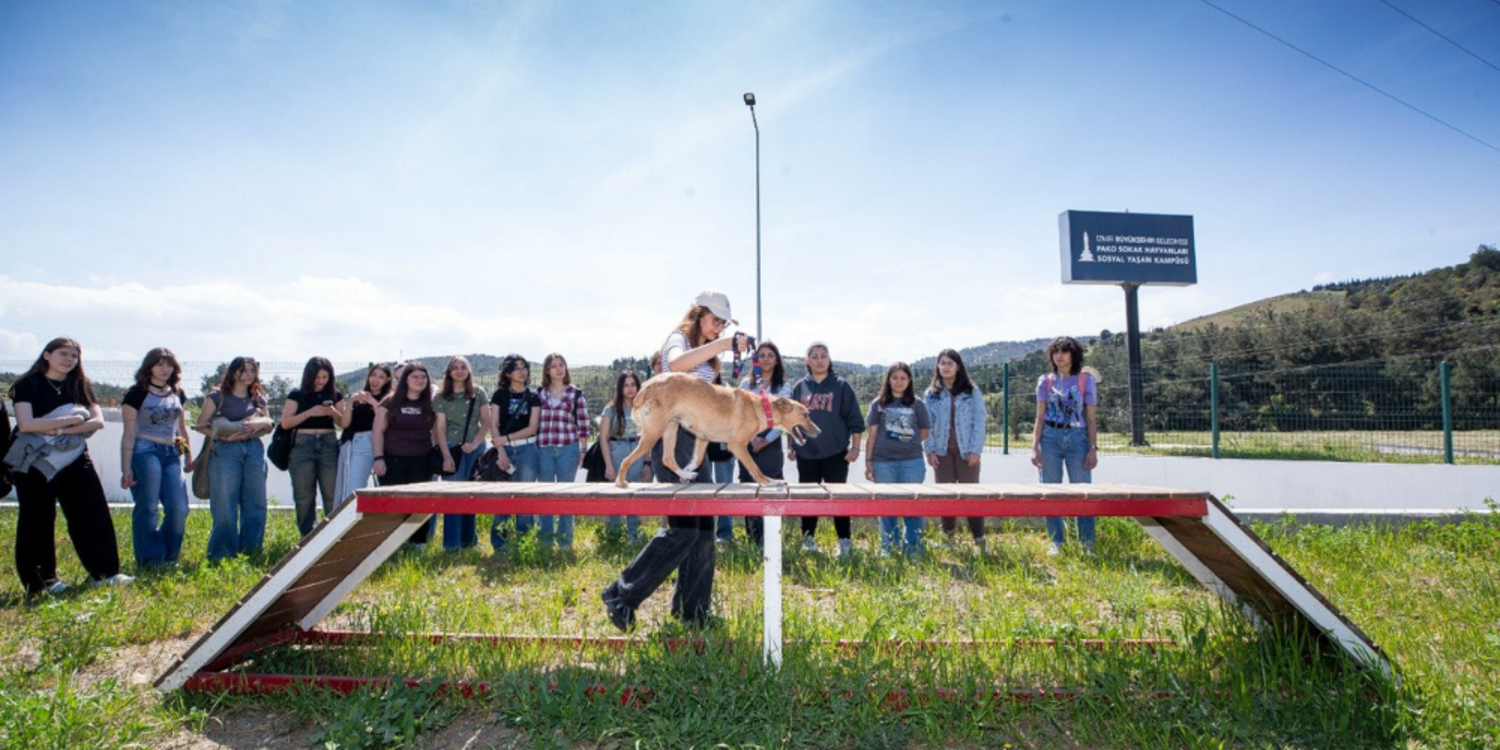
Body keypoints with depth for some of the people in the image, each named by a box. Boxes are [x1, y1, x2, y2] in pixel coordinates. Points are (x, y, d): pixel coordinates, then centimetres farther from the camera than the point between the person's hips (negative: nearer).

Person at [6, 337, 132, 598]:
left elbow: (98, 421, -4)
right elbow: (25, 424, -17)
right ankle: (41, 580, 15)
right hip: (36, 463, -4)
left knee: (94, 514, -2)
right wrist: (71, 420, -15)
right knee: (38, 521, 4)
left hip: (74, 460, 4)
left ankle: (104, 573, 2)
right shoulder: (27, 385, -4)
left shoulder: (80, 386, 8)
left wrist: (60, 431, -16)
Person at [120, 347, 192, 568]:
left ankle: (169, 558, 15)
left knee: (179, 509, 0)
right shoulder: (137, 393, -3)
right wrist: (126, 469, -10)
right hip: (145, 452, -5)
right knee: (148, 509, -2)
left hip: (172, 454, 5)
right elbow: (129, 434, -5)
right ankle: (150, 563, 6)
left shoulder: (178, 394, 13)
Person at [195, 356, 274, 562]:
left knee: (255, 503, 3)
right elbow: (201, 425, 1)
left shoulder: (258, 399, 15)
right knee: (225, 506, -2)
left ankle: (250, 551, 13)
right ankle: (222, 554, 7)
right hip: (226, 450, -4)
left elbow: (269, 425, 20)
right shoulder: (218, 396, 3)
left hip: (254, 449, 4)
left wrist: (262, 423, -2)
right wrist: (223, 436, -14)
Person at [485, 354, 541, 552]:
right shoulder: (500, 395, 5)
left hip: (527, 449, 1)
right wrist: (501, 452, -10)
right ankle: (499, 543, 10)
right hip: (504, 449, 0)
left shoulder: (533, 397, 7)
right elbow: (493, 425, -1)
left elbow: (532, 428, -1)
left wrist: (507, 438, -10)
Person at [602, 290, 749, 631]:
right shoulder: (679, 338, -5)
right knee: (682, 528, -13)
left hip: (696, 439, 9)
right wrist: (725, 343, -32)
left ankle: (692, 609, 17)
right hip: (673, 435, -9)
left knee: (703, 527, 8)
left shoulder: (706, 353, 22)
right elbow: (677, 363, -30)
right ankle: (621, 595, -1)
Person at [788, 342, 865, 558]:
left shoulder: (841, 386, 1)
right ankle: (808, 539, 20)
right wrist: (791, 446, 8)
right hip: (806, 453, 2)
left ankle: (844, 541, 11)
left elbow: (854, 419, 0)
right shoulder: (800, 387, 7)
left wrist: (855, 447, -5)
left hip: (836, 453, -2)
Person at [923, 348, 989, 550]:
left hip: (966, 450, -2)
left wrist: (975, 450, -10)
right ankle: (948, 535, 18)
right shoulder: (932, 394, 6)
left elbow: (979, 422, -3)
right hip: (942, 451, 2)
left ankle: (979, 538, 4)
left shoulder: (972, 392, 1)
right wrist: (929, 450, -4)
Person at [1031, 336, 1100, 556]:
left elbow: (1091, 419, 3)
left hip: (1077, 438, -1)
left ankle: (1087, 544, 12)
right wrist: (1034, 447, -1)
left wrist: (1093, 449, -4)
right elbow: (1040, 418, 6)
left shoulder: (1086, 381, 3)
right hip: (1050, 438, 2)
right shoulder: (1045, 381, 7)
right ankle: (1056, 542, 14)